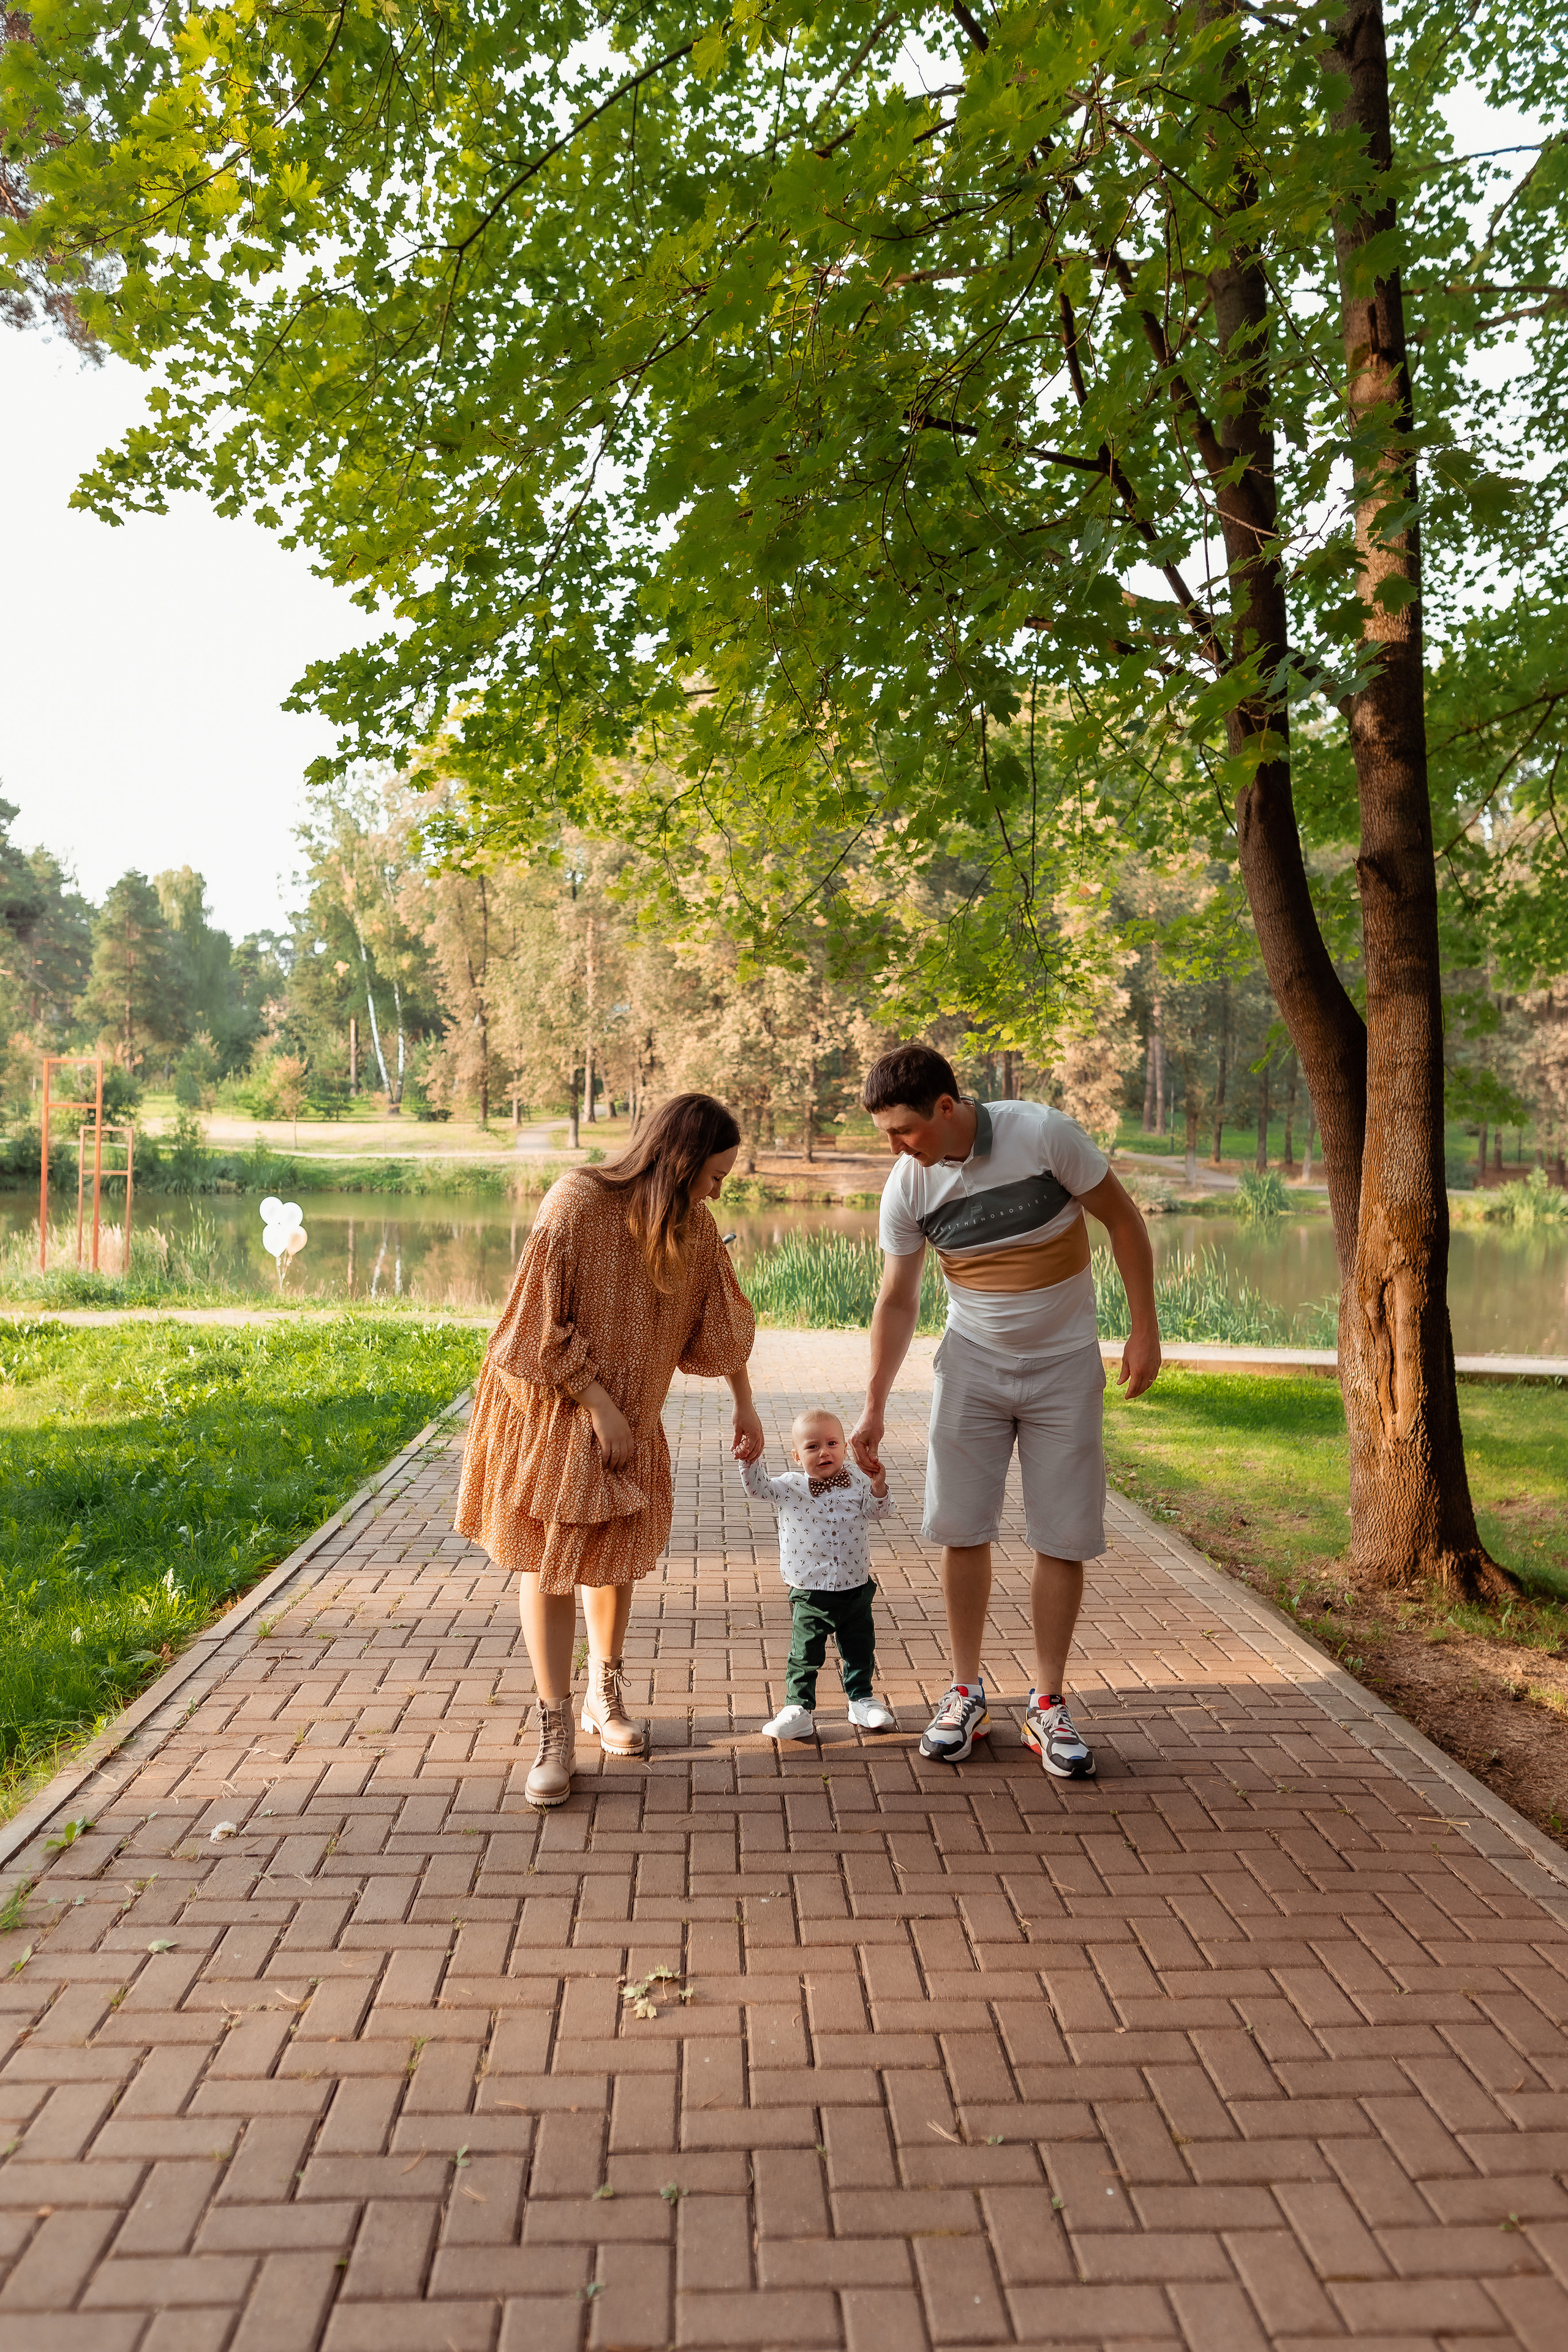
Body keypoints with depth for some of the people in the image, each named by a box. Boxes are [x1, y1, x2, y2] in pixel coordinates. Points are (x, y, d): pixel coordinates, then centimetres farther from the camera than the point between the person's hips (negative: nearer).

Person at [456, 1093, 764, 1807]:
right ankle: (555, 1733, 7)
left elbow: (720, 1322, 8)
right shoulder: (577, 1203, -25)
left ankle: (605, 1695, 34)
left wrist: (745, 1406, 12)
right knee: (547, 1561, 0)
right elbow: (541, 1325, -22)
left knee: (615, 1554, 14)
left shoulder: (693, 1228, -7)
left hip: (628, 1414, 5)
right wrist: (600, 1405, -21)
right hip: (551, 1407, -5)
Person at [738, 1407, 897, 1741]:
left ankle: (862, 1699, 33)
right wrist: (749, 1461, -28)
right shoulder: (789, 1487, -4)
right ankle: (799, 1708, 13)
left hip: (855, 1587, 2)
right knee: (804, 1654, 3)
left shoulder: (857, 1482, -1)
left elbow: (878, 1511, -6)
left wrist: (878, 1484, -24)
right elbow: (758, 1488, -11)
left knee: (860, 1650, 15)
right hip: (810, 1593, -2)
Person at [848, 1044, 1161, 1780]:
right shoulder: (906, 1188, -9)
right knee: (962, 1529, 1)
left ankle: (1047, 1705, 14)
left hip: (1063, 1366, -2)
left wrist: (1144, 1330, -8)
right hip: (972, 1363, 2)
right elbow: (896, 1302, 0)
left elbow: (1122, 1219, -8)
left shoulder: (1044, 1136, -20)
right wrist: (873, 1409, 1)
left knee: (1063, 1538, 0)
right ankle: (966, 1693, 18)